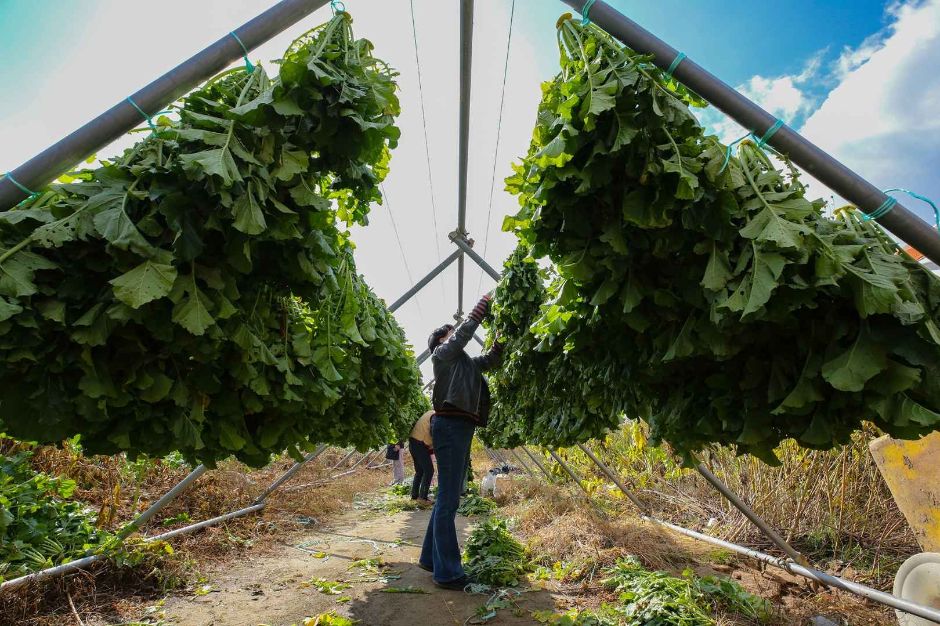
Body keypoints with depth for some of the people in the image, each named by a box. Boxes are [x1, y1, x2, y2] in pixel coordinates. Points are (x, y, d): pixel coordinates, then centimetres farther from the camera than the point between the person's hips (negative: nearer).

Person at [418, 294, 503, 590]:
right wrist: (484, 302, 1)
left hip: (461, 427, 9)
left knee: (449, 497, 13)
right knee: (448, 499, -8)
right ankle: (447, 572, -4)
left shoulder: (467, 362, 23)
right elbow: (464, 331, -8)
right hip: (450, 424, -9)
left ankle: (430, 557, 24)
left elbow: (491, 360, 23)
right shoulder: (442, 353, 1)